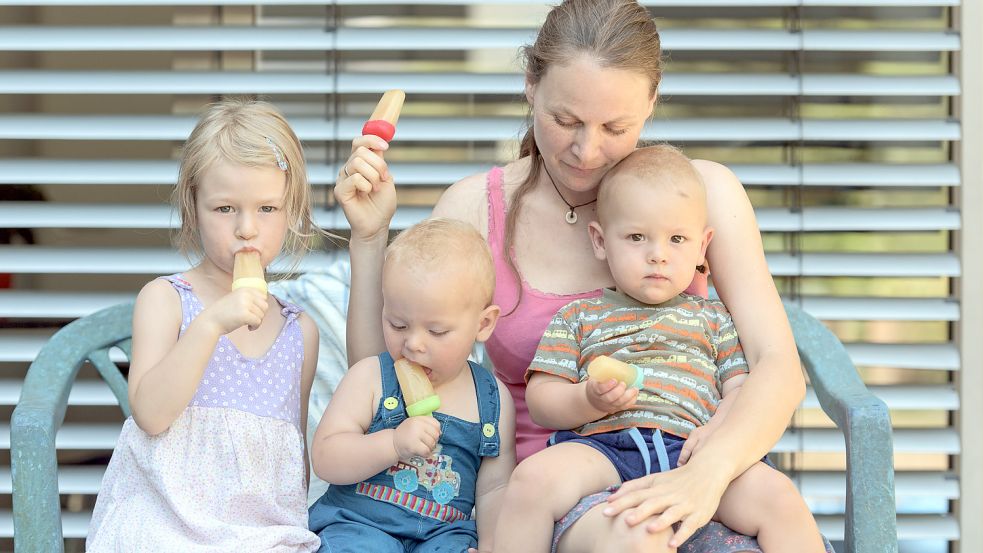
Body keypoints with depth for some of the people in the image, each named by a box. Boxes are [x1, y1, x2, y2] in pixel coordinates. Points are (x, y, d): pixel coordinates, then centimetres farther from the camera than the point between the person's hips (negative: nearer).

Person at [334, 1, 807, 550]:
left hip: (676, 479, 1)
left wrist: (707, 471, -27)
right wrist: (370, 237, -9)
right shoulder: (476, 208, 2)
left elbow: (779, 366, -7)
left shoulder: (701, 190, 1)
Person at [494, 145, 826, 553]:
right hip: (598, 444, -1)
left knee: (777, 495, -26)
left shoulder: (713, 319, 25)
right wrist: (590, 400, -10)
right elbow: (539, 399, 12)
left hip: (688, 451, 1)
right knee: (533, 477, -33)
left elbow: (742, 390, 16)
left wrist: (719, 429, -8)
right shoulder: (577, 317, 21)